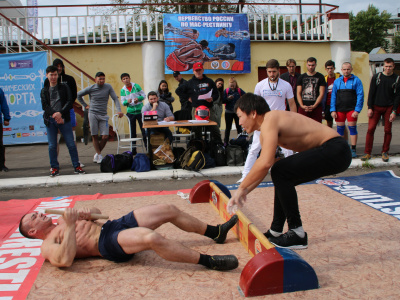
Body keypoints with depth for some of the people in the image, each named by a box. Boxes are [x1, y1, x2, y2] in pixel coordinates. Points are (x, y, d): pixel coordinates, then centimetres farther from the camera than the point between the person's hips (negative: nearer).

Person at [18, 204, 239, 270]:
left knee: (169, 210, -3)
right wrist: (71, 227, -20)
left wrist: (87, 213, 5)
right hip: (108, 243, -9)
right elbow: (65, 260, -20)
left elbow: (98, 212, 29)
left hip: (114, 224, 9)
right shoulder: (47, 246, 2)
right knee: (151, 238, -37)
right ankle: (209, 261, -29)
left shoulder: (61, 220, 27)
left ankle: (216, 233, 7)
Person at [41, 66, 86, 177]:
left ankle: (76, 166, 7)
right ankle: (54, 168, 13)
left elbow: (70, 101, -1)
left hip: (64, 119, -1)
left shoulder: (64, 87, 10)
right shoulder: (44, 91, 12)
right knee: (52, 146, 2)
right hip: (50, 120, 1)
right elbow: (45, 106, 1)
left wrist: (60, 113, -14)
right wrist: (55, 115, -15)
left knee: (71, 144, -1)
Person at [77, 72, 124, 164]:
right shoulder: (90, 88, 2)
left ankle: (97, 154, 12)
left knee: (105, 137, -7)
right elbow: (79, 95, 16)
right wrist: (85, 105, 9)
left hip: (103, 115, 0)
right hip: (93, 114, 0)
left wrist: (119, 110, -14)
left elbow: (115, 99, -2)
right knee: (95, 136, -2)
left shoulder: (108, 87, 1)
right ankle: (99, 155, 6)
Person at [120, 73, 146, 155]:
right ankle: (133, 150, 13)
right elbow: (123, 102, 4)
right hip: (130, 112, 2)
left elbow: (143, 95, 3)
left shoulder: (136, 86, -1)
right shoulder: (123, 90, 2)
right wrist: (127, 101, -18)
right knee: (132, 132, 6)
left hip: (140, 111, -1)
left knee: (144, 130, -2)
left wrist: (138, 99, -17)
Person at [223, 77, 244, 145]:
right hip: (228, 112, 0)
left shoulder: (239, 90, 1)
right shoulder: (226, 91, 0)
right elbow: (223, 101, -4)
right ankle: (226, 142, 13)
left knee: (239, 127, 4)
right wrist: (228, 98, -20)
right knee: (228, 127, 6)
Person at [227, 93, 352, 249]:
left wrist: (242, 188, -16)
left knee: (280, 172, -17)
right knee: (283, 178, 15)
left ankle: (297, 234, -7)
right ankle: (275, 231, 23)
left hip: (335, 150, -11)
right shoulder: (265, 131, 14)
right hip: (333, 151, 11)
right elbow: (263, 166, 18)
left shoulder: (270, 120, -17)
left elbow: (265, 163, -28)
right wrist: (245, 192, 13)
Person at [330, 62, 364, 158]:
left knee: (352, 128, -1)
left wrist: (357, 110, -11)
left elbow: (360, 96, -3)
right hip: (339, 109, 3)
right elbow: (333, 96, 9)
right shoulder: (337, 81, 10)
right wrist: (333, 110, 0)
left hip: (352, 109, -3)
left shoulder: (356, 80, 2)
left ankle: (353, 150, 6)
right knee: (340, 129, 5)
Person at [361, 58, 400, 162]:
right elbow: (371, 93, 3)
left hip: (389, 108, 0)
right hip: (376, 107, 0)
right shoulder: (376, 77, 3)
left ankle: (385, 153, 15)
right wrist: (369, 108, -4)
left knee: (388, 130, 3)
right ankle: (367, 153, -1)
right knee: (370, 129, -7)